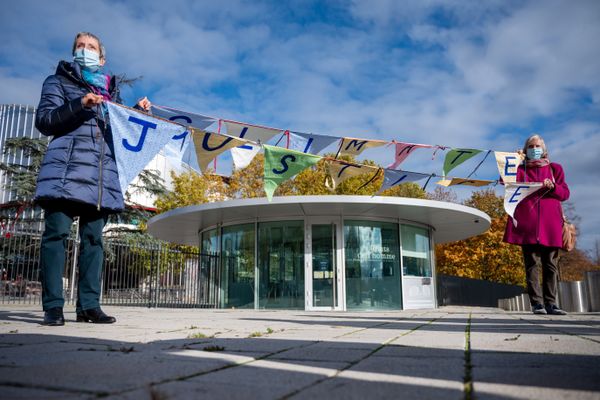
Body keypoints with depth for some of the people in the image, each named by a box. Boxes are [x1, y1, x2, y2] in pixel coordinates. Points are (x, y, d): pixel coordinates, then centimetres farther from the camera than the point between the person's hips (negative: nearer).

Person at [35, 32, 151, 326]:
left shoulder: (111, 90, 24)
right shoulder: (59, 81, 14)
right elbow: (44, 121, 1)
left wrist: (138, 112, 8)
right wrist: (79, 105, -13)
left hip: (102, 173, 4)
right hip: (66, 168, -3)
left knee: (93, 238, 0)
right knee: (57, 232, -10)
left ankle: (89, 305, 1)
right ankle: (53, 306, -7)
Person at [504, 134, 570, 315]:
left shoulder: (555, 169, 19)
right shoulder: (521, 169, 17)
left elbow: (565, 193, 12)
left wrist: (552, 187, -7)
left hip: (550, 223, 2)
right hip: (527, 222, -1)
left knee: (551, 264, -2)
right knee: (532, 263, -6)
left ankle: (550, 303, 0)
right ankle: (537, 303, -7)